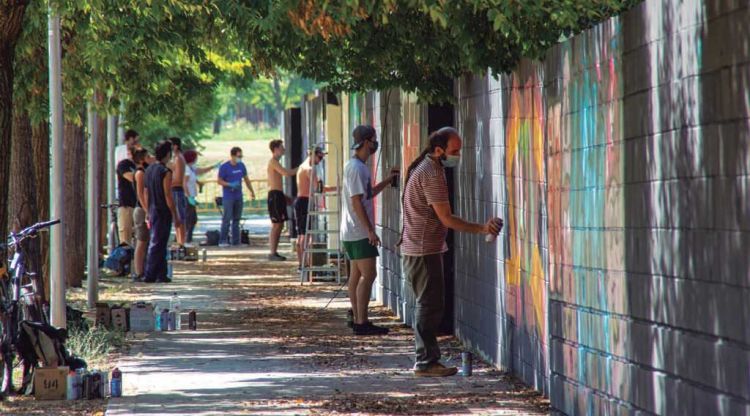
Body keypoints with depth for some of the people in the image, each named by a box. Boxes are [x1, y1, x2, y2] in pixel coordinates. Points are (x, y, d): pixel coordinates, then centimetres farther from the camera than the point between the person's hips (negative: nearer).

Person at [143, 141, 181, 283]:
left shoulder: (149, 169, 10)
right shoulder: (165, 172, -15)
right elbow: (168, 197, -17)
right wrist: (176, 216, -11)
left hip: (153, 212, 8)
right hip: (163, 213, -8)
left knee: (160, 244, 14)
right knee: (157, 244, -5)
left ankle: (161, 274, 16)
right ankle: (149, 275, -6)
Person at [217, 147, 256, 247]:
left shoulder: (241, 166, 8)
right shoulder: (225, 167, -9)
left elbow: (246, 179, 18)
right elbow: (219, 181, -7)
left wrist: (251, 191, 15)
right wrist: (230, 185, -21)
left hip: (238, 197, 6)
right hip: (228, 196, -6)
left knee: (236, 219, 8)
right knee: (227, 218, -11)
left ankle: (236, 241, 12)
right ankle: (222, 241, -9)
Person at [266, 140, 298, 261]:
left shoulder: (275, 162, 21)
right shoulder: (273, 162, -11)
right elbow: (286, 173, -25)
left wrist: (284, 196, 25)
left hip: (278, 195, 10)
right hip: (275, 195, -10)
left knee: (279, 225, 10)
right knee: (276, 225, -10)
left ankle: (275, 252, 12)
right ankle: (272, 253, -10)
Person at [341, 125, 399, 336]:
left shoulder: (359, 167, 15)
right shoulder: (356, 168, -17)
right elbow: (357, 202, -21)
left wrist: (388, 180, 24)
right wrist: (370, 230, -22)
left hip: (353, 233, 10)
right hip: (359, 232, -10)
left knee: (357, 275, 11)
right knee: (368, 275, -10)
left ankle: (358, 320, 15)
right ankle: (361, 322, -12)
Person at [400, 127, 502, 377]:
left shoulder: (423, 169, 15)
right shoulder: (432, 175, -18)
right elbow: (446, 219, -21)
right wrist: (482, 229, -21)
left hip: (419, 250, 11)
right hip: (424, 251, -11)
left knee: (428, 306, 13)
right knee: (429, 307, -8)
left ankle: (426, 360, 17)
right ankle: (426, 363, -6)